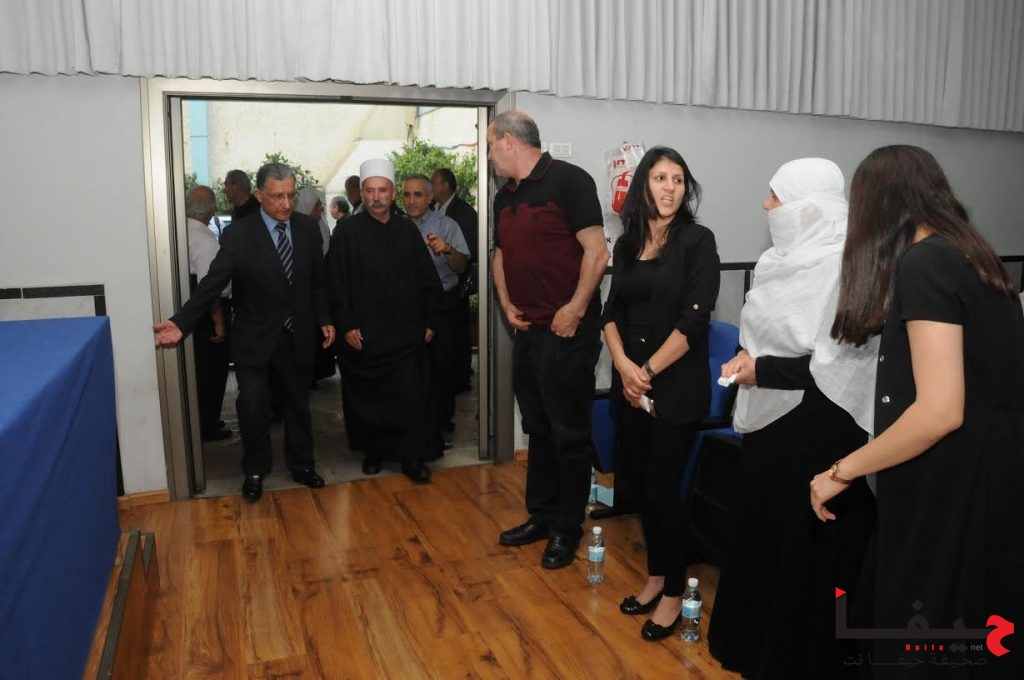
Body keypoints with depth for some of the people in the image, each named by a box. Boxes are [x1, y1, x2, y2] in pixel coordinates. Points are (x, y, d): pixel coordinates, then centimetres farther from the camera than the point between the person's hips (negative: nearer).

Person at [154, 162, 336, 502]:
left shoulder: (308, 228, -4)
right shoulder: (238, 234, -14)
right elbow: (212, 284, -19)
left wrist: (324, 318, 2)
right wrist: (180, 323, -29)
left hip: (298, 337, 3)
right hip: (254, 338, -3)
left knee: (298, 404, 16)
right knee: (253, 407, -2)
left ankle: (301, 464, 35)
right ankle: (255, 470, 23)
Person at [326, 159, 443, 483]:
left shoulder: (408, 230, 5)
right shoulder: (347, 232, -2)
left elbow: (428, 280, 8)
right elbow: (337, 284, -3)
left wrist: (430, 321, 6)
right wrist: (347, 325, -9)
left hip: (406, 333, 1)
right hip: (364, 334, -1)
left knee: (410, 397, -1)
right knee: (368, 397, 10)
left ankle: (413, 457, 8)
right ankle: (373, 452, 27)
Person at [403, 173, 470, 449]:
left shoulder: (446, 225, -4)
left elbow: (461, 266, -14)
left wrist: (447, 249, -33)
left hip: (441, 304, -3)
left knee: (441, 365, -2)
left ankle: (443, 423, 12)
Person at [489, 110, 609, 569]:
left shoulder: (568, 180, -10)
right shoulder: (505, 196, 14)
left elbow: (596, 251, -15)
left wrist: (574, 310, -18)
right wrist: (506, 303, 6)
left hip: (566, 330, -8)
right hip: (527, 328, 8)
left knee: (569, 433, 3)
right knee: (538, 428, 17)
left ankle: (567, 529, 18)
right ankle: (541, 514, 32)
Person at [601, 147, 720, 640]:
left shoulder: (698, 241, -8)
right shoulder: (627, 243, 8)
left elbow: (694, 319, -15)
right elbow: (612, 311, 5)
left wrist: (649, 370, -13)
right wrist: (624, 366, -10)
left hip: (677, 386, -5)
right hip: (630, 383, 5)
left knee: (662, 488, 0)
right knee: (636, 481, 12)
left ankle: (674, 593, 20)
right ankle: (655, 576, 32)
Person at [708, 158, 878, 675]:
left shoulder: (838, 266, -21)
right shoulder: (789, 258, 8)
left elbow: (835, 366, -24)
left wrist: (761, 370, -16)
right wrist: (749, 353, 1)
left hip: (817, 428, -9)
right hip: (775, 417, 9)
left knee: (805, 546, 6)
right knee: (762, 531, 19)